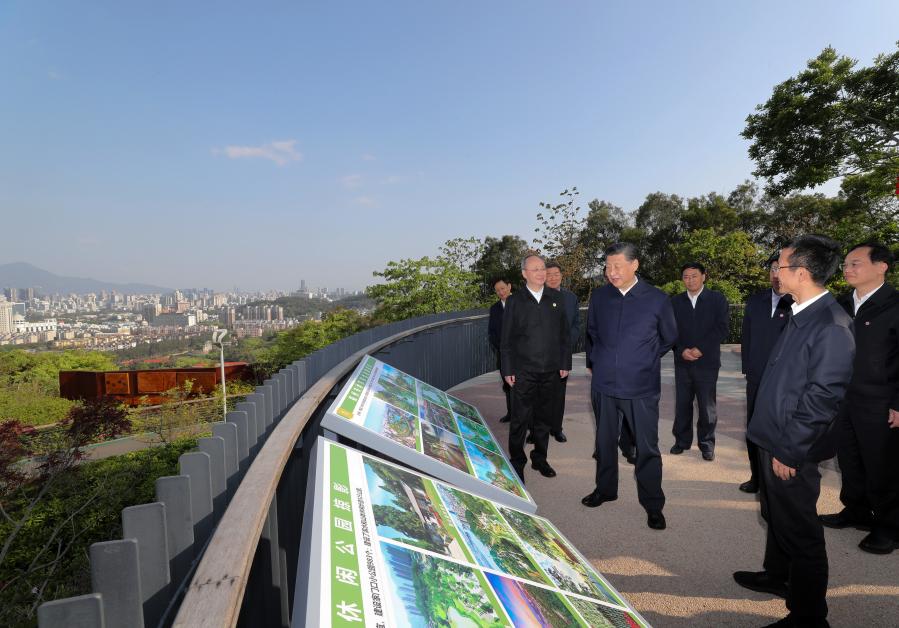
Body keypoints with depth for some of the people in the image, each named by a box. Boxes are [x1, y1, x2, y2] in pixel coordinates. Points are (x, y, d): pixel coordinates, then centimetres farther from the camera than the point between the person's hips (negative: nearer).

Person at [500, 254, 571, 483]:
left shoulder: (556, 298, 6)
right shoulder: (515, 301, -2)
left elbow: (564, 333, 9)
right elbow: (506, 339, 0)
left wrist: (565, 362, 5)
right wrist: (508, 370, -4)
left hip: (550, 370, 3)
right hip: (523, 371, -3)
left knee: (544, 417, 14)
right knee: (520, 419, 0)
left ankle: (540, 458, 29)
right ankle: (516, 462, 15)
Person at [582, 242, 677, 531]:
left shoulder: (657, 299, -6)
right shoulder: (599, 296, 0)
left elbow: (668, 338, 10)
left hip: (641, 388, -3)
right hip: (603, 385, 3)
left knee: (647, 448, 4)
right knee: (605, 441, 16)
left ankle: (653, 505, 20)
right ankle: (605, 489, 35)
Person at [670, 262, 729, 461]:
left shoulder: (717, 299, 2)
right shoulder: (675, 301, 9)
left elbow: (722, 328, -6)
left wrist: (700, 349, -14)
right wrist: (681, 351, -11)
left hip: (707, 362, -2)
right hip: (682, 362, 2)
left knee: (707, 406, 4)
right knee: (682, 405, 7)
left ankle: (706, 444, 17)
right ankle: (682, 440, 21)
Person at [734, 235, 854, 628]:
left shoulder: (832, 326, -22)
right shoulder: (800, 315, 6)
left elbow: (823, 397, -23)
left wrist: (789, 450, -17)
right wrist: (772, 441, 16)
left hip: (792, 450, -9)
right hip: (773, 438, 9)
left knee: (799, 532, 7)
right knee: (776, 517, 25)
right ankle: (777, 576, 46)